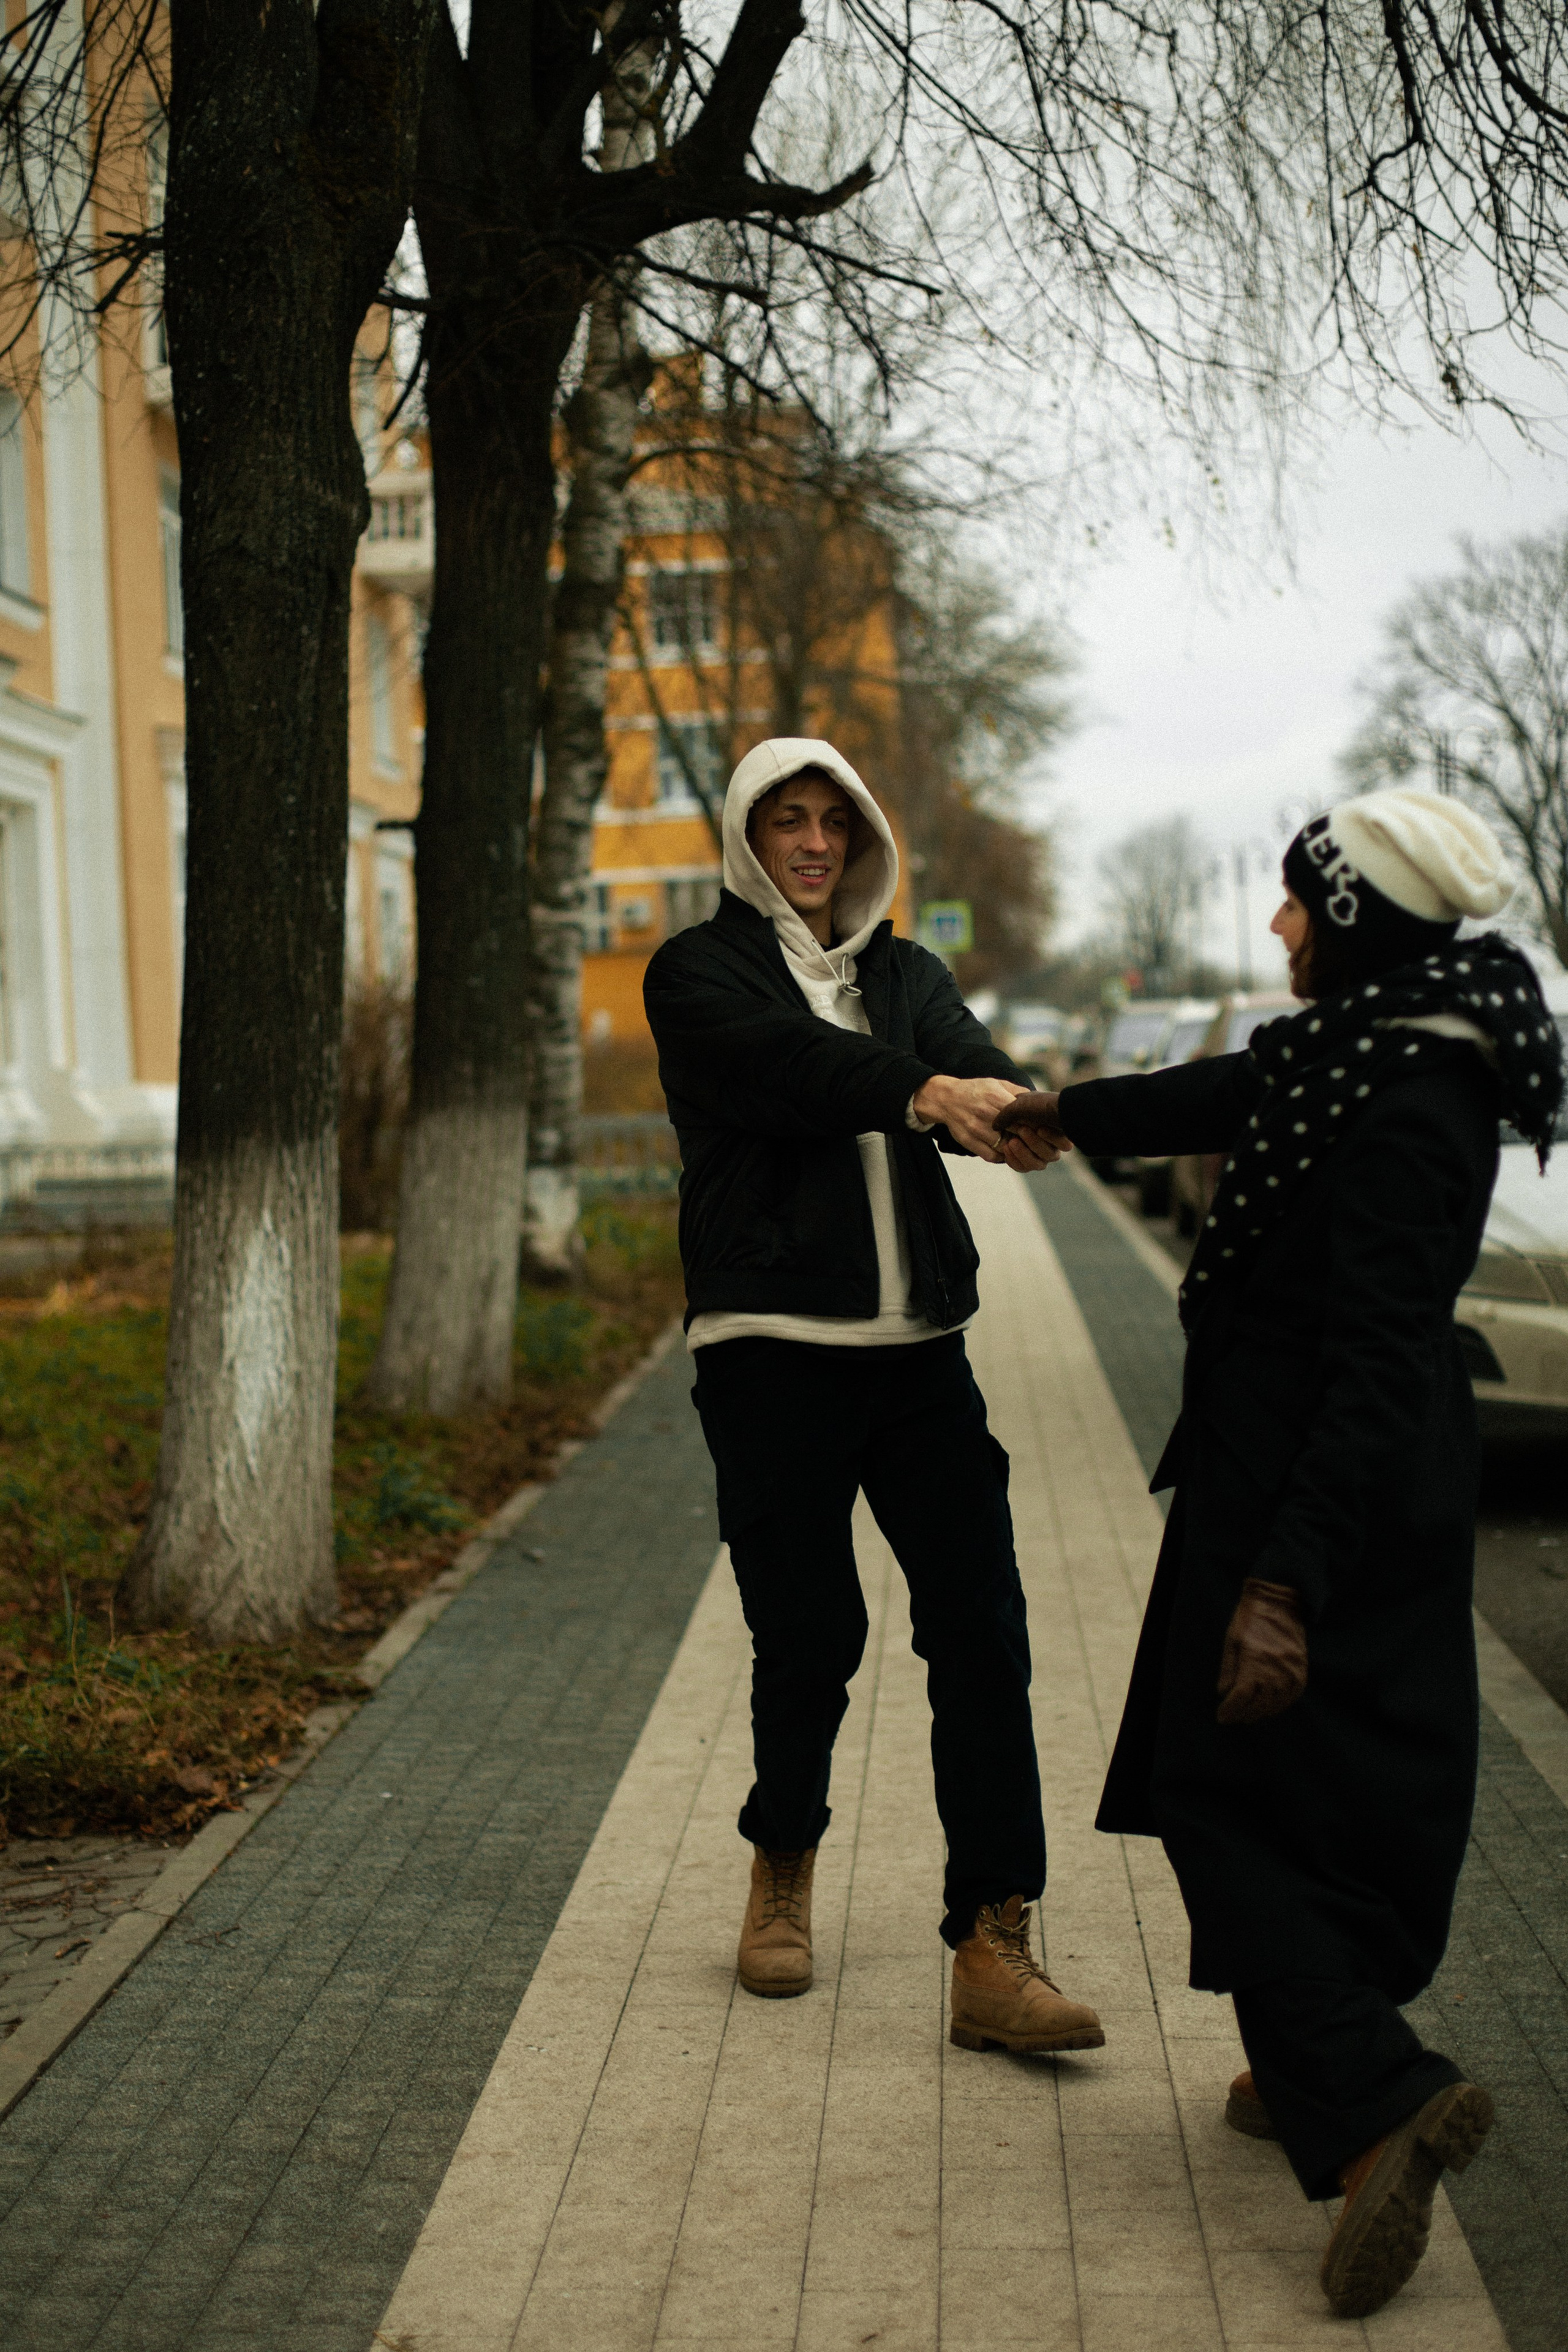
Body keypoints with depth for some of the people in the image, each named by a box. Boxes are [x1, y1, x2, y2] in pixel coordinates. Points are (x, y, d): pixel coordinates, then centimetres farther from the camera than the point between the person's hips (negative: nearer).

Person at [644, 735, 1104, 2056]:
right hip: (771, 1349, -3)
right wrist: (927, 1093, -36)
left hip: (918, 1349, 3)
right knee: (810, 1632, 2)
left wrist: (1015, 1111, -30)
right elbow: (786, 1063, -18)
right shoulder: (698, 972, 3)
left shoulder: (907, 975, 16)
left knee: (981, 1627, -6)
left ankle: (994, 1954, -3)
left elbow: (968, 1058, -5)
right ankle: (784, 1871, 30)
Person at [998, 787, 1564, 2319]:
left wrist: (1284, 1584, -30)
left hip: (1322, 1488, -10)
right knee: (1340, 1787, 18)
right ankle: (1315, 2073, 31)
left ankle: (1373, 2103, -9)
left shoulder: (1401, 1121, -24)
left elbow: (1377, 1367, -28)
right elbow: (1230, 1096, 24)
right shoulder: (1367, 1049, 5)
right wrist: (1066, 1113, 41)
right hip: (1370, 1488, 10)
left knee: (1223, 1787, -2)